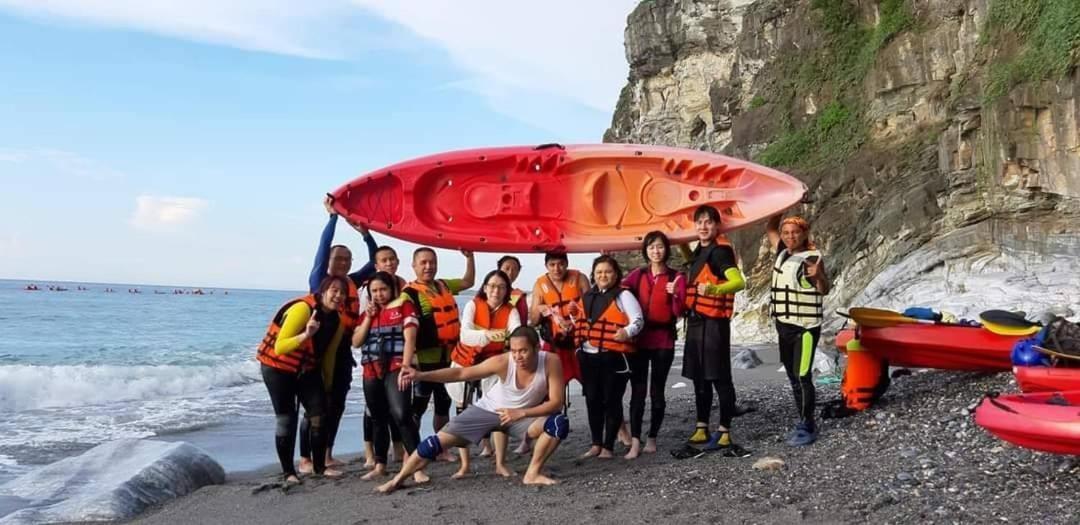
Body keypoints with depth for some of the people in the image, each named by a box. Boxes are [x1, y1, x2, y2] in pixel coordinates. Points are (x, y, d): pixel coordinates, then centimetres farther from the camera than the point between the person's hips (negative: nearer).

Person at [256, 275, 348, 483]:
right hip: (277, 367, -6)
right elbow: (279, 348, -30)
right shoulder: (302, 309, -27)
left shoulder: (337, 320, -4)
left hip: (307, 369, 6)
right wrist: (306, 335, -45)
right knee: (286, 419, -5)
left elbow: (329, 353, 8)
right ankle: (288, 472, 6)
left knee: (319, 414, -3)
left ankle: (319, 466, 8)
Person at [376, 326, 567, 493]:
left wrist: (521, 413, -33)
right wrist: (421, 375, -35)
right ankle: (398, 479, 11)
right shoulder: (503, 361, -29)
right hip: (488, 410, 0)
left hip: (523, 415, 1)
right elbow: (461, 373, -27)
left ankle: (532, 474, -9)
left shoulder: (551, 362, -29)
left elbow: (556, 403, -24)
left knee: (560, 424, -25)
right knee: (439, 440, -7)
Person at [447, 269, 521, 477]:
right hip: (464, 363, -1)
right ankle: (464, 464, 8)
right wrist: (487, 334, -49)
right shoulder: (473, 305, -13)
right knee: (463, 413, 1)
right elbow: (465, 334, -30)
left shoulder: (510, 311, -9)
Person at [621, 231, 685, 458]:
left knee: (657, 392, 5)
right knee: (637, 392, -3)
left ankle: (652, 438, 19)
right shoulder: (637, 275, 8)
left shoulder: (676, 277, 1)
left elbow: (678, 312, -5)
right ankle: (635, 443, -3)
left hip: (663, 340, -1)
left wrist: (675, 295, -22)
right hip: (639, 339, 1)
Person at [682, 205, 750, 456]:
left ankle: (724, 433, 2)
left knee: (719, 377, -4)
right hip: (696, 320, 9)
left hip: (714, 321, -9)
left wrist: (714, 289, -42)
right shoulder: (699, 251, 14)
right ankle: (702, 429, 23)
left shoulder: (720, 250, -12)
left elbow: (739, 282, -27)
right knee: (699, 377, 14)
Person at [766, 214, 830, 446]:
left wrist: (819, 276, -45)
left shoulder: (812, 258, -13)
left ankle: (808, 428, -3)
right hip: (784, 325, 8)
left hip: (805, 327, -8)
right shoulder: (783, 253, 9)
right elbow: (770, 230, 25)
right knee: (793, 378, 12)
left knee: (802, 377, -10)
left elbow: (824, 290, -24)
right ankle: (804, 424, 21)